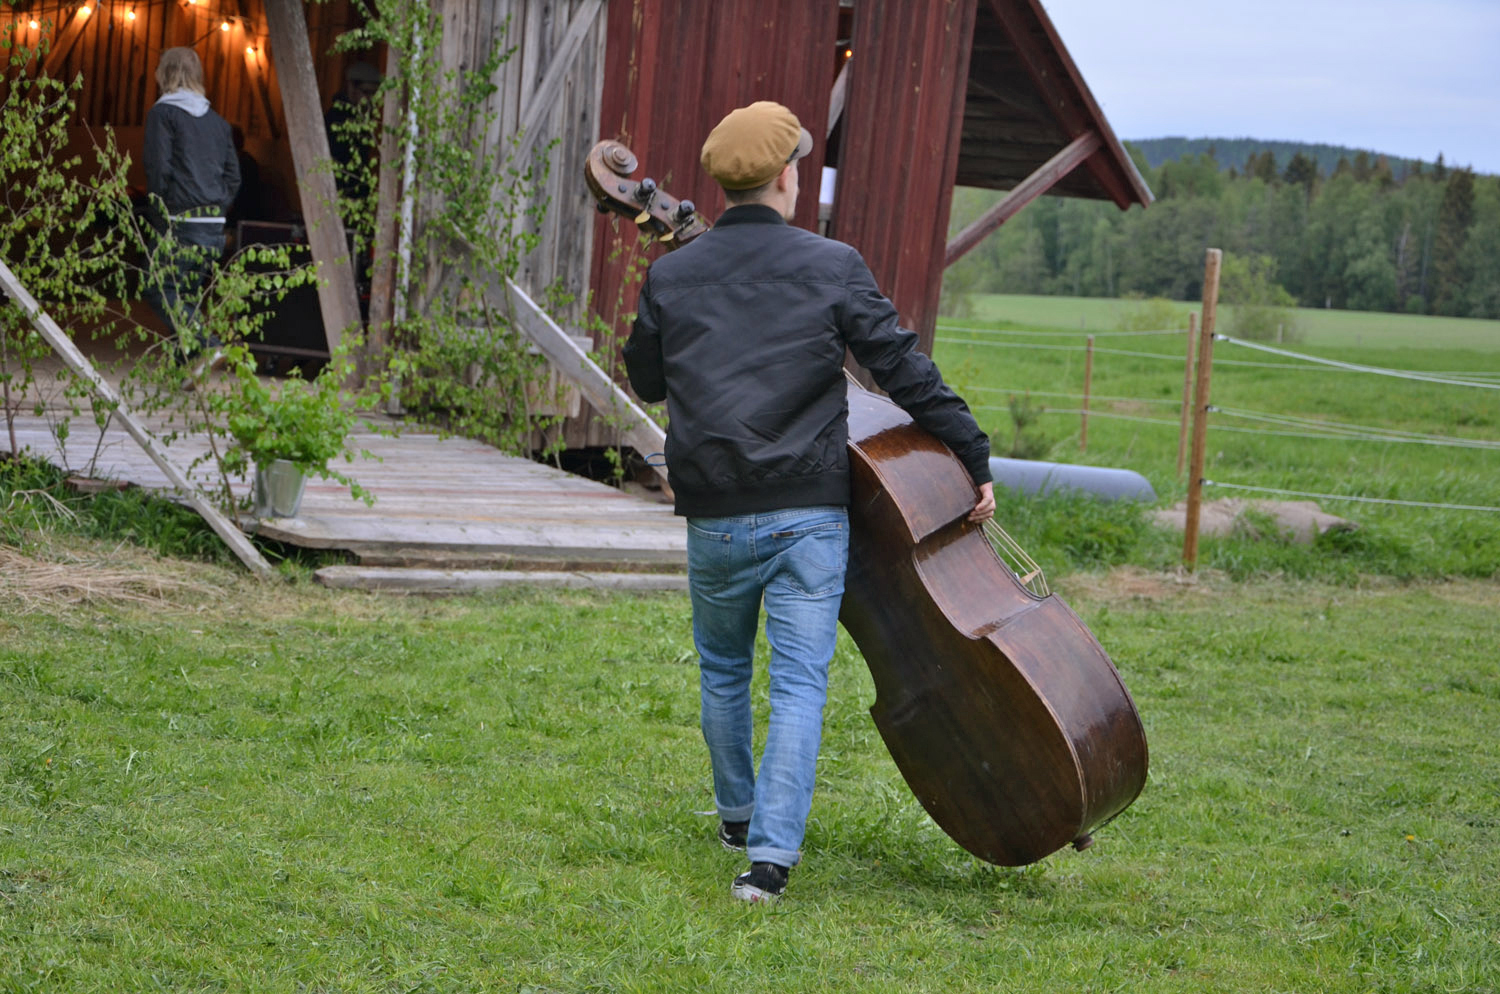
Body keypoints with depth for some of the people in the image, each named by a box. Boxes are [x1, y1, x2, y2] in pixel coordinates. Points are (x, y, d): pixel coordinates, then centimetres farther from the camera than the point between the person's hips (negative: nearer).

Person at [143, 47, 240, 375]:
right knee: (188, 295, 14)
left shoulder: (163, 112, -3)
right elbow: (233, 174, 15)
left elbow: (158, 167, -11)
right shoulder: (217, 120, 16)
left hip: (181, 224, -7)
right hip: (214, 228, 7)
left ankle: (204, 347, -20)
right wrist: (217, 208, 14)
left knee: (160, 290, -2)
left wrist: (161, 208, 0)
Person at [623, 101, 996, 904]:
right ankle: (770, 853, -10)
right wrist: (975, 460, 4)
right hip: (808, 512, -2)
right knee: (799, 682, -1)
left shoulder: (669, 276, 1)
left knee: (723, 669, 22)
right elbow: (905, 371, -4)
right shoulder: (831, 267, -5)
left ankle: (739, 817, 37)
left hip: (715, 515, 3)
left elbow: (646, 381, 15)